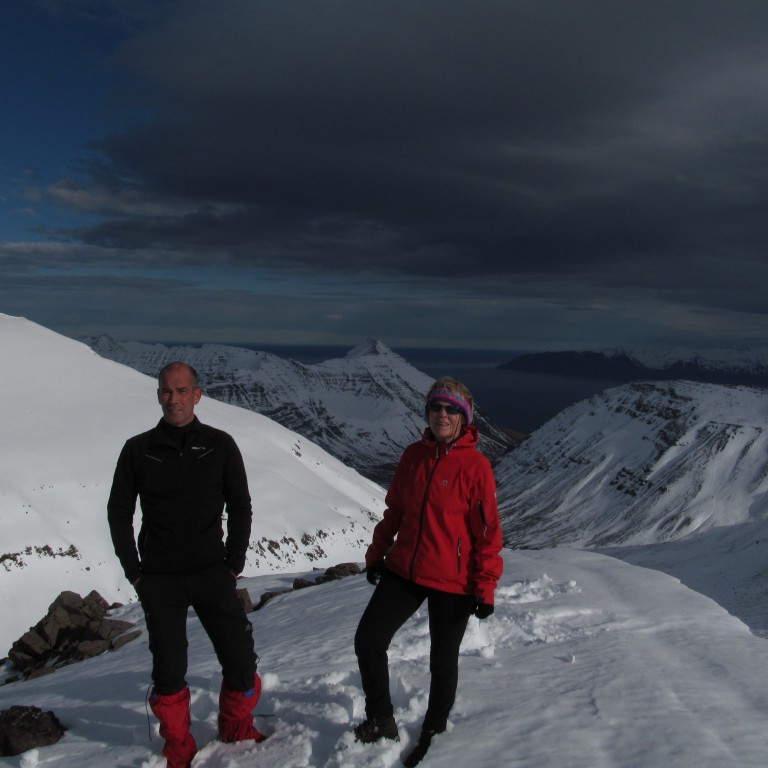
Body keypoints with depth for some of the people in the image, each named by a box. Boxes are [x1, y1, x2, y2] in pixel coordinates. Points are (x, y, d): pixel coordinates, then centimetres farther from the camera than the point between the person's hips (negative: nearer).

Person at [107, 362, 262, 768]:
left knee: (241, 662, -2)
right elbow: (119, 513, 7)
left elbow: (239, 506, 4)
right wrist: (135, 572, 1)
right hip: (159, 580, 0)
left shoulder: (220, 445, 0)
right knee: (168, 672, 5)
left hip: (211, 573, 0)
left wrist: (233, 565, -3)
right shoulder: (138, 449, 1)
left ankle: (237, 730, 25)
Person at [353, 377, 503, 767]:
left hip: (452, 583, -4)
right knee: (368, 641, 5)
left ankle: (433, 732, 36)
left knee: (442, 662, 11)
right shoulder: (413, 456, 1)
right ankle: (381, 720, 27)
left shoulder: (475, 465, -13)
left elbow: (487, 530, -11)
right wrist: (376, 553, 14)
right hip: (404, 570, 5)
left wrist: (485, 587, -12)